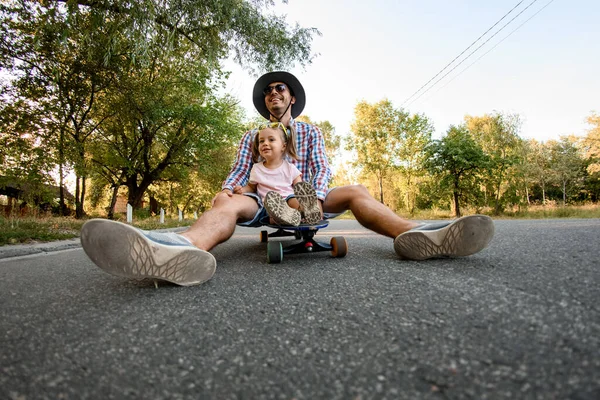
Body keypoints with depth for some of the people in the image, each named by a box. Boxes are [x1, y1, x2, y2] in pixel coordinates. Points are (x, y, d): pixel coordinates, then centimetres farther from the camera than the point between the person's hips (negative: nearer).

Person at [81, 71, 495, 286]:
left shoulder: (311, 131, 19)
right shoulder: (252, 136, 22)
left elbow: (322, 168, 2)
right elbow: (239, 173, 9)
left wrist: (317, 197, -19)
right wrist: (228, 188, -15)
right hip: (263, 200, 0)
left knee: (356, 192, -23)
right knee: (225, 203, -32)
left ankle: (414, 235, -49)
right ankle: (183, 250, -66)